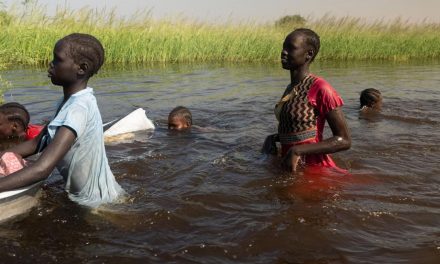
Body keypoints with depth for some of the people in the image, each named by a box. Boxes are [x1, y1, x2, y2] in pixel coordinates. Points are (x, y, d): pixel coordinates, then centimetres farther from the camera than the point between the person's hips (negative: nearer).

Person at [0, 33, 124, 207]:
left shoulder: (79, 107, -27)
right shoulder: (70, 100, 3)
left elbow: (42, 169, -37)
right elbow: (36, 143, 9)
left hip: (93, 199, -8)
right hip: (90, 193, 8)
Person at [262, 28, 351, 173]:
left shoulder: (320, 88, -18)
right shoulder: (290, 88, 7)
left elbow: (344, 140, -19)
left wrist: (297, 151, -26)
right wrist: (274, 137, 1)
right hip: (290, 167, 8)